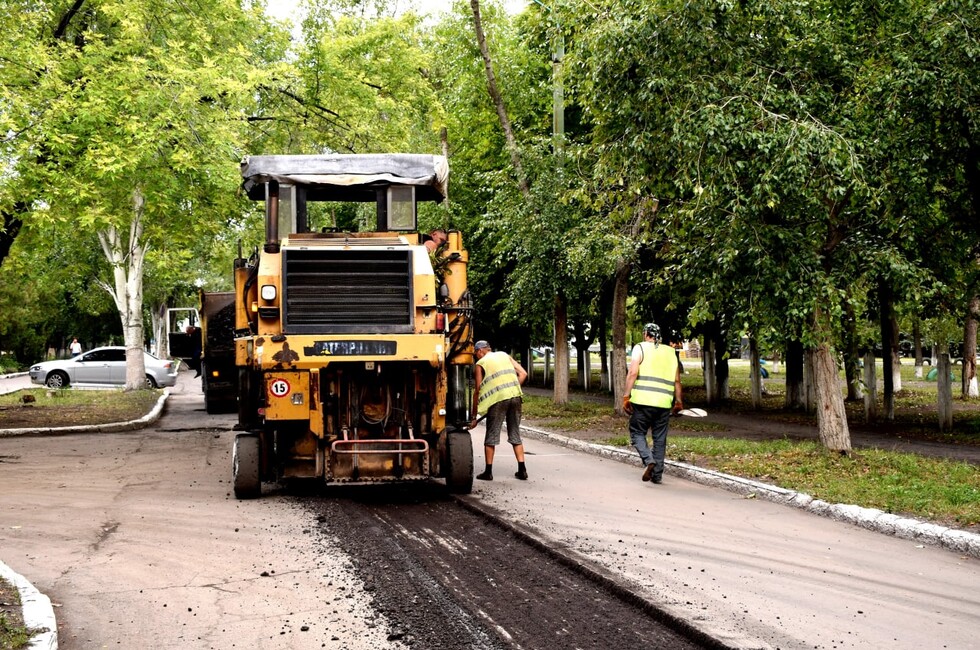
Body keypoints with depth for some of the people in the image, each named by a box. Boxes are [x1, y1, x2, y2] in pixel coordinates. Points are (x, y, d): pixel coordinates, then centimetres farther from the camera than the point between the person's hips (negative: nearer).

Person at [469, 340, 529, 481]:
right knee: (515, 435, 13)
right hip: (515, 396, 4)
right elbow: (523, 374, 10)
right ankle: (522, 470, 10)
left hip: (497, 399, -4)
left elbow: (477, 391, 6)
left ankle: (488, 472, 8)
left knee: (491, 437, 7)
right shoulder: (504, 355, 20)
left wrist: (474, 417, 11)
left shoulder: (480, 364, 8)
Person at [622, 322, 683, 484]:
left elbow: (632, 373, -9)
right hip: (664, 403, 4)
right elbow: (677, 380, 15)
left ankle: (648, 460, -17)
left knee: (637, 432, 7)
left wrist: (626, 396, -7)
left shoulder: (640, 348, 3)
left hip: (643, 400, -4)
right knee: (660, 438, 11)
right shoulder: (670, 352, 17)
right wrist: (678, 401, 21)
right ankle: (657, 474, 12)